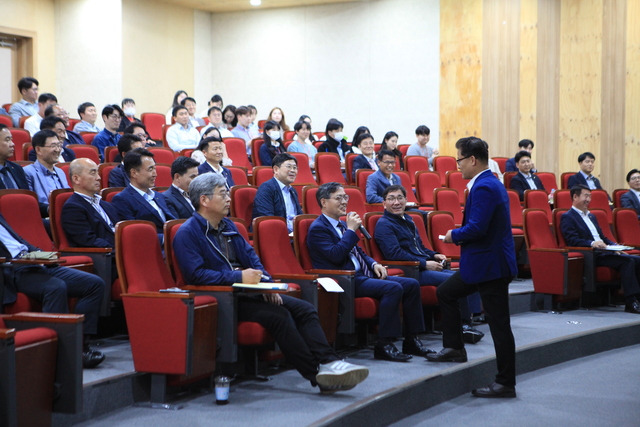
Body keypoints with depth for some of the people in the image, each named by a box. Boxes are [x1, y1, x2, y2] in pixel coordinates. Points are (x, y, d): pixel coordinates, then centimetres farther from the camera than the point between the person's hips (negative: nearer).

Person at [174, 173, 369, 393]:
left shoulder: (228, 226, 20)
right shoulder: (187, 233, -7)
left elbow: (250, 255, 20)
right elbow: (196, 274, -17)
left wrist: (266, 283, 1)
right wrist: (239, 277, -21)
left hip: (248, 291, 8)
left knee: (305, 309, -10)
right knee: (279, 315, -27)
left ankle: (329, 362, -23)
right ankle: (317, 374, -24)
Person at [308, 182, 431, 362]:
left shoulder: (341, 225, 22)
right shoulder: (318, 228, -7)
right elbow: (336, 255, -20)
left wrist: (374, 264, 9)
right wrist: (351, 230, -13)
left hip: (362, 276, 10)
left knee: (411, 284, -1)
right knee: (393, 288, -29)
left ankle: (411, 340, 1)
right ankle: (384, 345, -26)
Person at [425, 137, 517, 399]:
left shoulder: (483, 188, -19)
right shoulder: (490, 183, 13)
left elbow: (476, 228, -26)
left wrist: (454, 236, -9)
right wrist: (459, 235, 10)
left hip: (490, 265, -11)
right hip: (480, 262, 11)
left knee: (498, 324, -4)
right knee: (445, 293, 22)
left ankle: (506, 383, 2)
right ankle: (454, 348, 31)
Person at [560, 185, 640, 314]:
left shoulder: (591, 216, 30)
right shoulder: (567, 217, 1)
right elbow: (572, 241, -12)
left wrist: (615, 246, 8)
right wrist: (592, 243, -27)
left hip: (604, 252, 9)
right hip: (591, 256, -9)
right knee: (628, 261, -28)